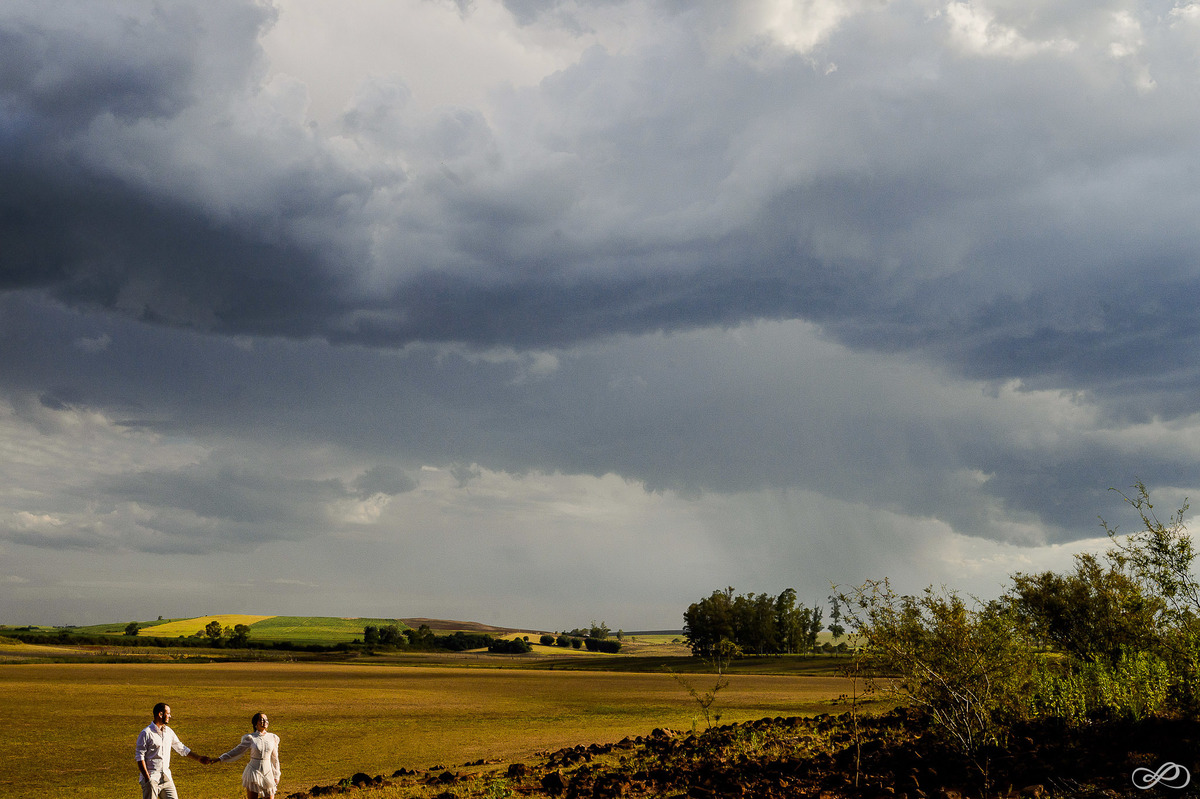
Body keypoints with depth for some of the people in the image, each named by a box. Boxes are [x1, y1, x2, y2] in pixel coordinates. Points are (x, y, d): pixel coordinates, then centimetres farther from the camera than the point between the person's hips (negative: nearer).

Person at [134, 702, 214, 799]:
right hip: (151, 777, -6)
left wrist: (198, 758, 19)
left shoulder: (169, 731, 11)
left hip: (166, 777, 6)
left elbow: (181, 748, 22)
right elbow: (139, 757, -11)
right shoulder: (146, 733, -10)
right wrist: (147, 778, -17)